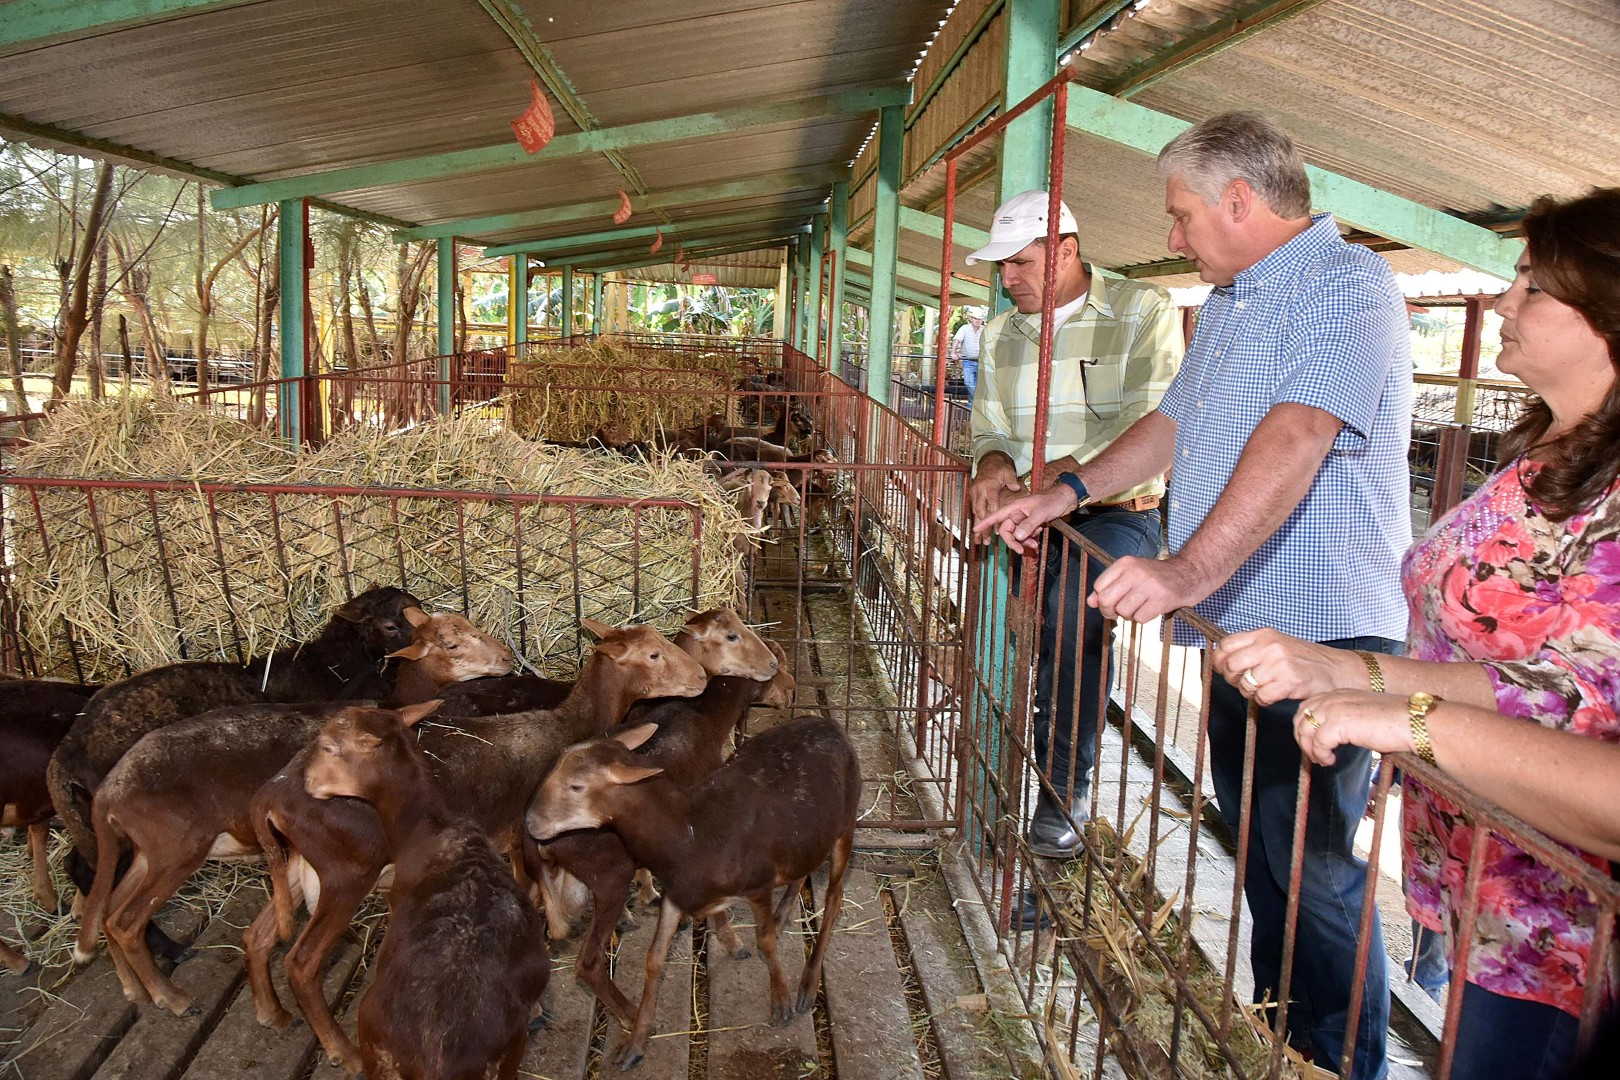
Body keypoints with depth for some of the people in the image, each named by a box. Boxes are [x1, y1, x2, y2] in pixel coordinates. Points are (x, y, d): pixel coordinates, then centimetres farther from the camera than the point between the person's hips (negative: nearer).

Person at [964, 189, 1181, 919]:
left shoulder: (1143, 313, -5)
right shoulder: (1001, 334, 14)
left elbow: (1155, 429, -16)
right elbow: (991, 427, 14)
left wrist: (1056, 476, -27)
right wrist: (994, 464, -12)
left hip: (1116, 516, -5)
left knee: (1070, 617, -35)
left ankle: (1063, 796, -17)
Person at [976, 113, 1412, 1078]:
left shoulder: (1346, 284, -13)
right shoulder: (1226, 303, 19)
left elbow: (1297, 435, -28)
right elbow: (1176, 421, 28)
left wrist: (1190, 571, -37)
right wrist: (1069, 492, 21)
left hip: (1317, 636, -9)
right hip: (1234, 624, 9)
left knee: (1315, 875, -2)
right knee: (1255, 847, 17)